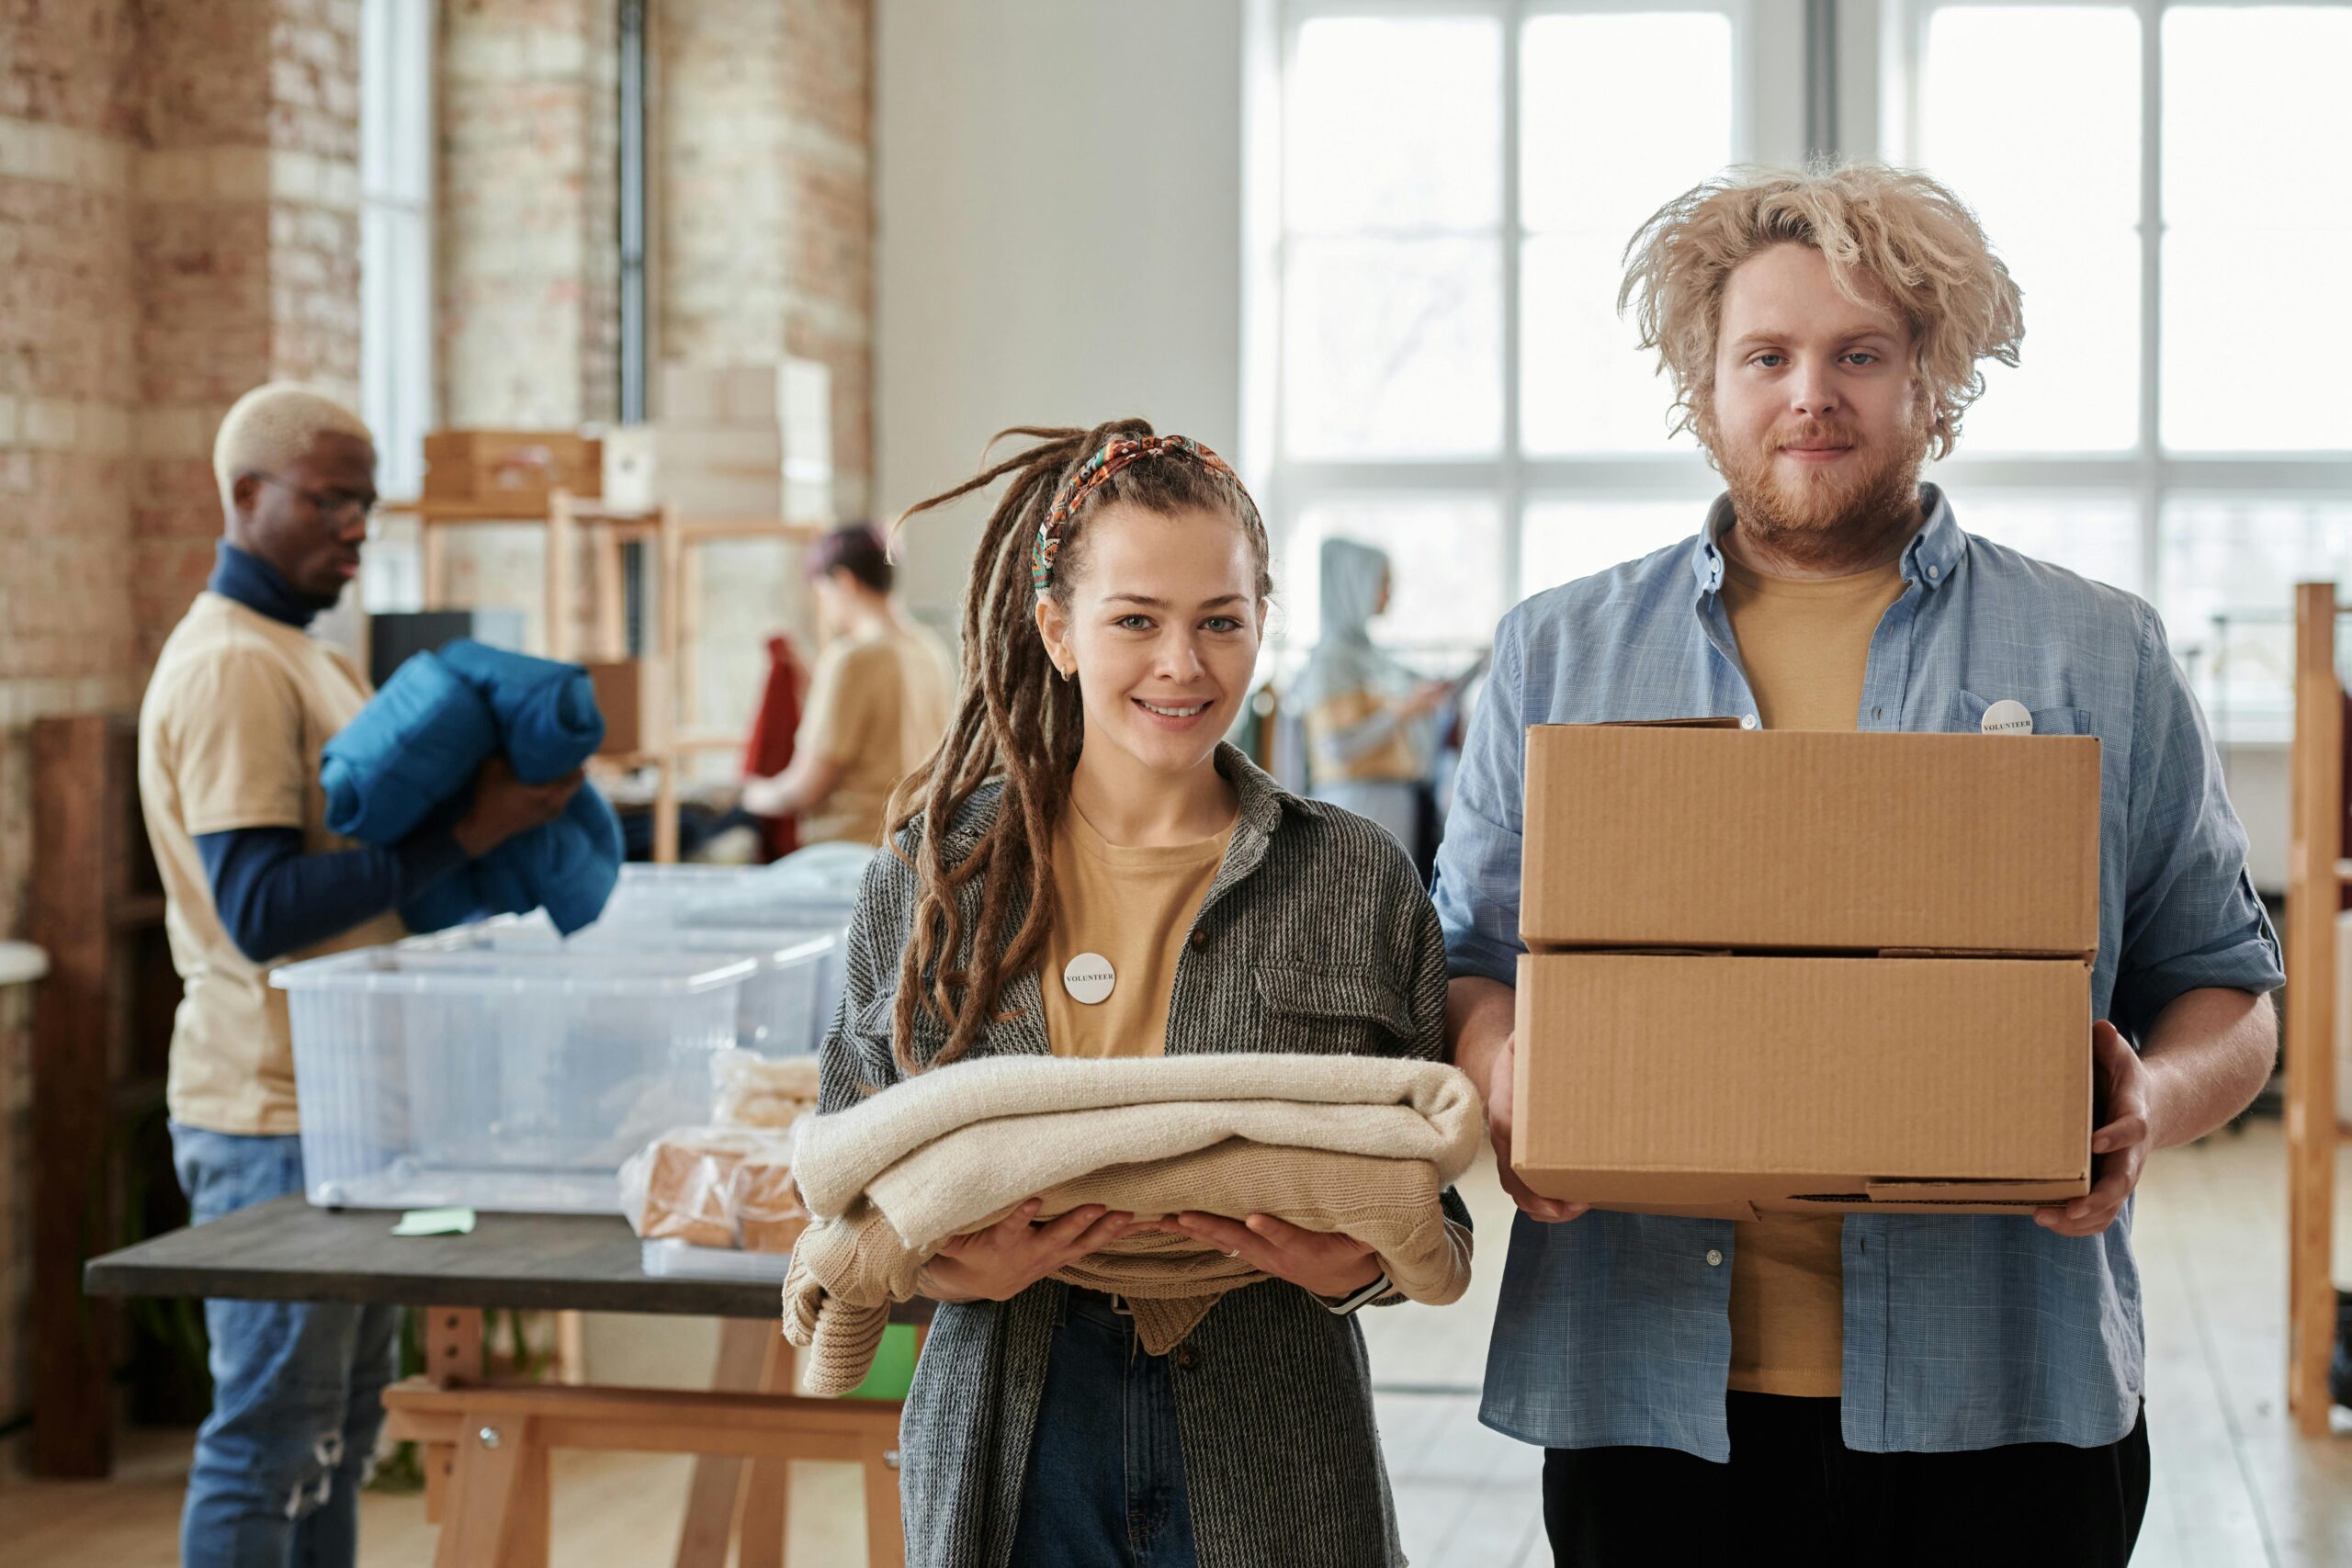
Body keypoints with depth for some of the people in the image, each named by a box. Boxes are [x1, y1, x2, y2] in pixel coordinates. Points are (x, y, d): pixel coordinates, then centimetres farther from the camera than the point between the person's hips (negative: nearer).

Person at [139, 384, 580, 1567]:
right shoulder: (230, 668, -16)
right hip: (276, 1115, -10)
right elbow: (260, 909, -24)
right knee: (271, 1442, -4)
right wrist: (464, 833, -24)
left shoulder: (307, 658, 17)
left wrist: (496, 798, 8)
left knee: (339, 1432, 15)